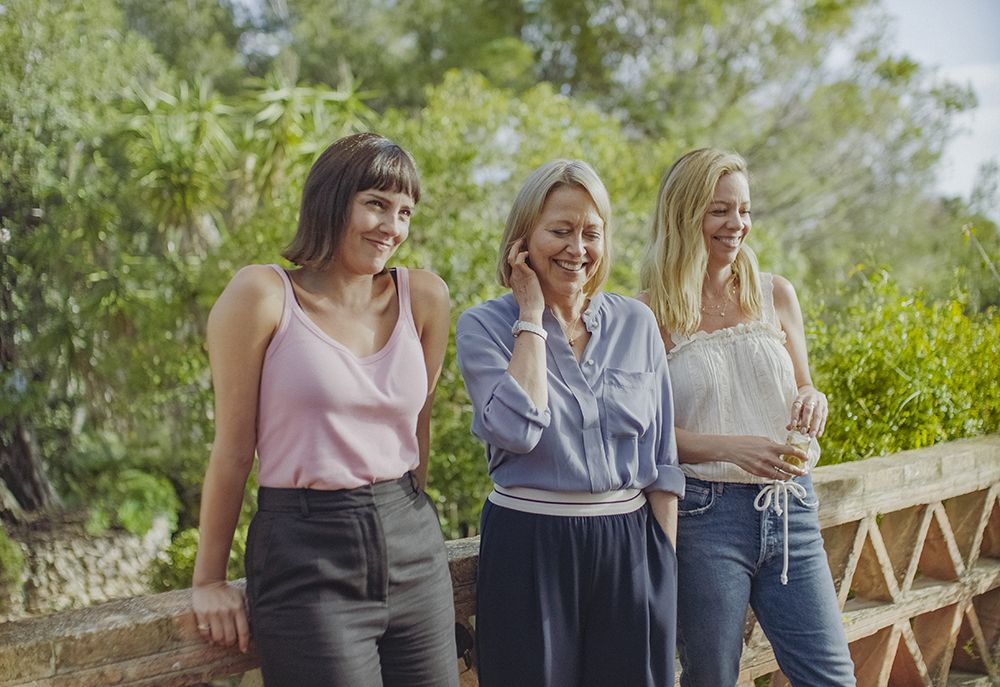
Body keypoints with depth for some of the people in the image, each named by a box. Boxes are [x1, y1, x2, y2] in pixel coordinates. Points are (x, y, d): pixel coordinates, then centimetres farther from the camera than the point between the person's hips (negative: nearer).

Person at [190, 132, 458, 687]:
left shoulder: (424, 298, 3)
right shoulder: (262, 294, -8)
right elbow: (233, 447, -4)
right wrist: (209, 580, 0)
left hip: (412, 550, 4)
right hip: (306, 558, -4)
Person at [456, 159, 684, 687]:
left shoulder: (636, 323, 6)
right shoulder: (484, 326, -4)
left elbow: (662, 458, 8)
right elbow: (517, 429, -21)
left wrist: (666, 558, 3)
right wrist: (532, 316, -12)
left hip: (630, 545, 3)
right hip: (529, 547, -3)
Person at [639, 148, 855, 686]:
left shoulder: (775, 295, 7)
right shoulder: (653, 313, -4)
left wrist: (812, 402, -7)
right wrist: (730, 448, -20)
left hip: (787, 507, 4)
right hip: (704, 512, -3)